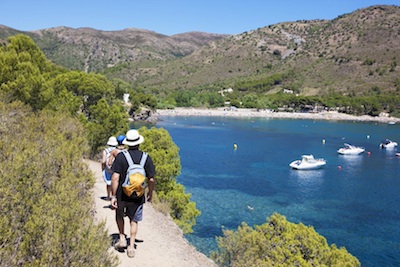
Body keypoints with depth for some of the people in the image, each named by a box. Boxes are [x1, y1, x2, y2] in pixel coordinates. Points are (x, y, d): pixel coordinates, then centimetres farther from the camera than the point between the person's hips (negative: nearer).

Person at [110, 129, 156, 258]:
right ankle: (131, 247, 16)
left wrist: (113, 196, -10)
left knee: (119, 215, 26)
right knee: (134, 221, 17)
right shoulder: (146, 158, -7)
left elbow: (115, 177, -16)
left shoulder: (120, 156, -12)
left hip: (121, 195, -1)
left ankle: (122, 239, 23)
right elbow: (151, 179, -5)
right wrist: (150, 193, 12)